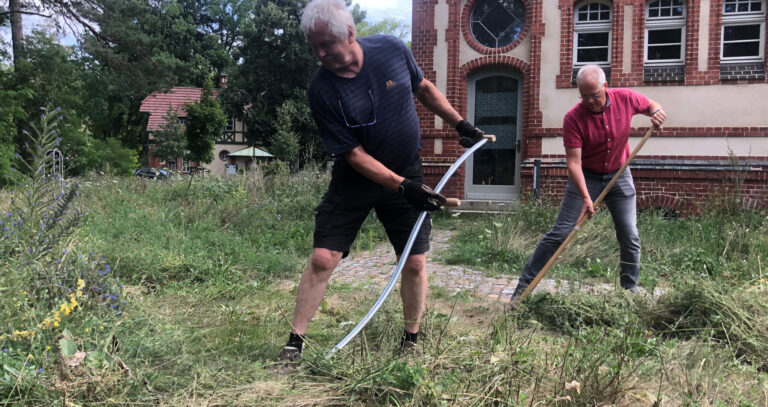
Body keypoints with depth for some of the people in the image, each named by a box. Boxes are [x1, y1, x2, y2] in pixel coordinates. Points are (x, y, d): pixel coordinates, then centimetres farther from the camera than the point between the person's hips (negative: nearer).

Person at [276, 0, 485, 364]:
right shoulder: (321, 90, -19)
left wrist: (459, 122, 6)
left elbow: (424, 89, 9)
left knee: (415, 262, 2)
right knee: (322, 258, -8)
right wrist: (401, 186, -25)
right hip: (355, 180, -2)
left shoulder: (392, 49, -12)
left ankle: (411, 340, 23)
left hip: (407, 174, 2)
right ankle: (295, 341, 8)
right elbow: (355, 155, -17)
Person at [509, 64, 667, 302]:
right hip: (586, 177, -3)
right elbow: (574, 162, -23)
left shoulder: (625, 99, -11)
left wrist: (657, 112, -13)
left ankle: (631, 290, 19)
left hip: (619, 176, 3)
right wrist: (586, 197, -32)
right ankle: (524, 285, -2)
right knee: (560, 232, -7)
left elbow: (650, 105, 12)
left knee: (630, 238, 1)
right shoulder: (573, 118, -21)